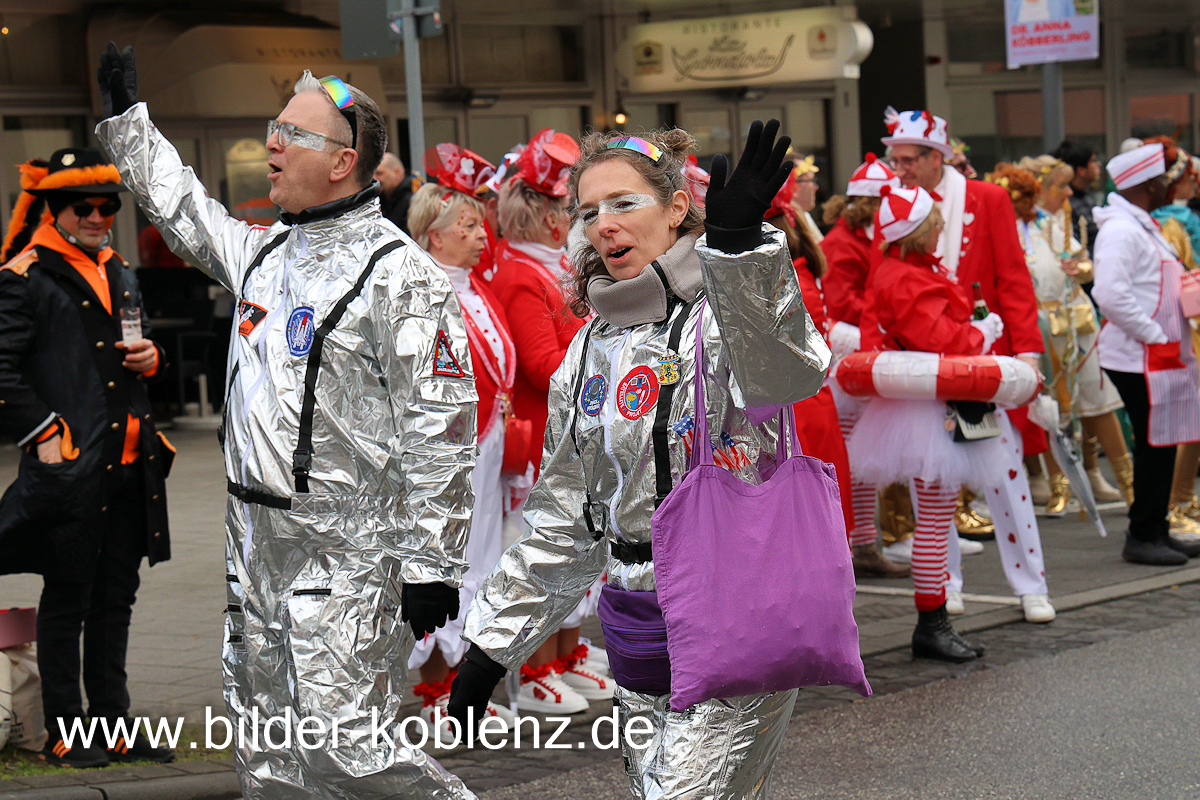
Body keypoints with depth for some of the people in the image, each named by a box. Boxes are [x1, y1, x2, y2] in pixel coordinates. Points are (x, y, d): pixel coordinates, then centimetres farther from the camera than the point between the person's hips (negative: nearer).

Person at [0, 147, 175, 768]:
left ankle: (113, 725, 20)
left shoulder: (119, 272, 17)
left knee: (115, 599, 12)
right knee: (67, 600, 2)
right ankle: (64, 734, 11)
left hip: (129, 462, 7)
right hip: (68, 466, -7)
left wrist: (151, 357, 7)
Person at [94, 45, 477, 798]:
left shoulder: (401, 275, -13)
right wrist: (127, 112, 34)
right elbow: (183, 210, 32)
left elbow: (441, 427, -16)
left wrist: (431, 565, -17)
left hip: (347, 558, -8)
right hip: (259, 545, 8)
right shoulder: (263, 252, 11)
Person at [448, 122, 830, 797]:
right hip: (638, 631, 7)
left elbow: (779, 374, -36)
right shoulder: (593, 346, 13)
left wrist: (738, 239, -51)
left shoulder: (726, 313, -9)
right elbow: (563, 517, 19)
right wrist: (493, 643, 18)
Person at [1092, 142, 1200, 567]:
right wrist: (1157, 337, -21)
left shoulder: (1142, 226, 17)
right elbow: (1110, 294, -27)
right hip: (1140, 357, -10)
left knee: (1163, 444, 12)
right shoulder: (1120, 229, -17)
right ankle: (1141, 536, 2)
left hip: (1162, 353, 10)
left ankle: (1156, 532, 19)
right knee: (1153, 445, -5)